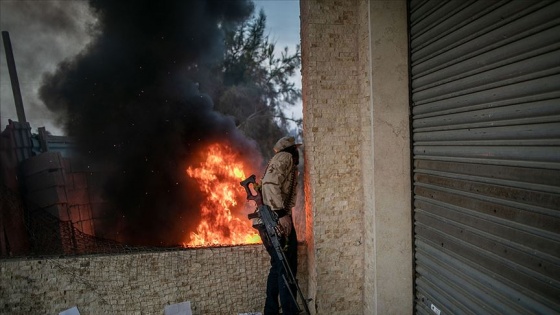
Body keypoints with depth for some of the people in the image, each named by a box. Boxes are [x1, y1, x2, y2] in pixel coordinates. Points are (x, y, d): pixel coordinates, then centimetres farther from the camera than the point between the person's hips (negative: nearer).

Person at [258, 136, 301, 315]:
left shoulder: (279, 160, 26)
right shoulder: (286, 157, -2)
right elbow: (270, 184, -18)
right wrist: (281, 213, -23)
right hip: (276, 219, -10)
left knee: (278, 266, 15)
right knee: (287, 268, -6)